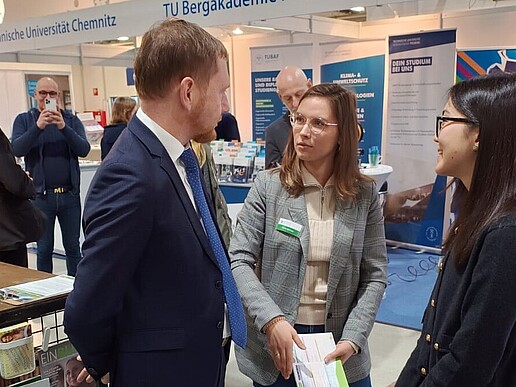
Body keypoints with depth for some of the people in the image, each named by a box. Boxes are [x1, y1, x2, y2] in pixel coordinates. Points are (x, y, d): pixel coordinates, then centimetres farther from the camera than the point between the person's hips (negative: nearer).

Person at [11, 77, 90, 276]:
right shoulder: (24, 120, 2)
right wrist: (38, 127, -25)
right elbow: (16, 150, -13)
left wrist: (63, 127, -23)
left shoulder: (71, 120, 4)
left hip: (70, 194, 1)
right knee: (44, 250, 9)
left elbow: (84, 149, -9)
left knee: (73, 247, 10)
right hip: (41, 196, -1)